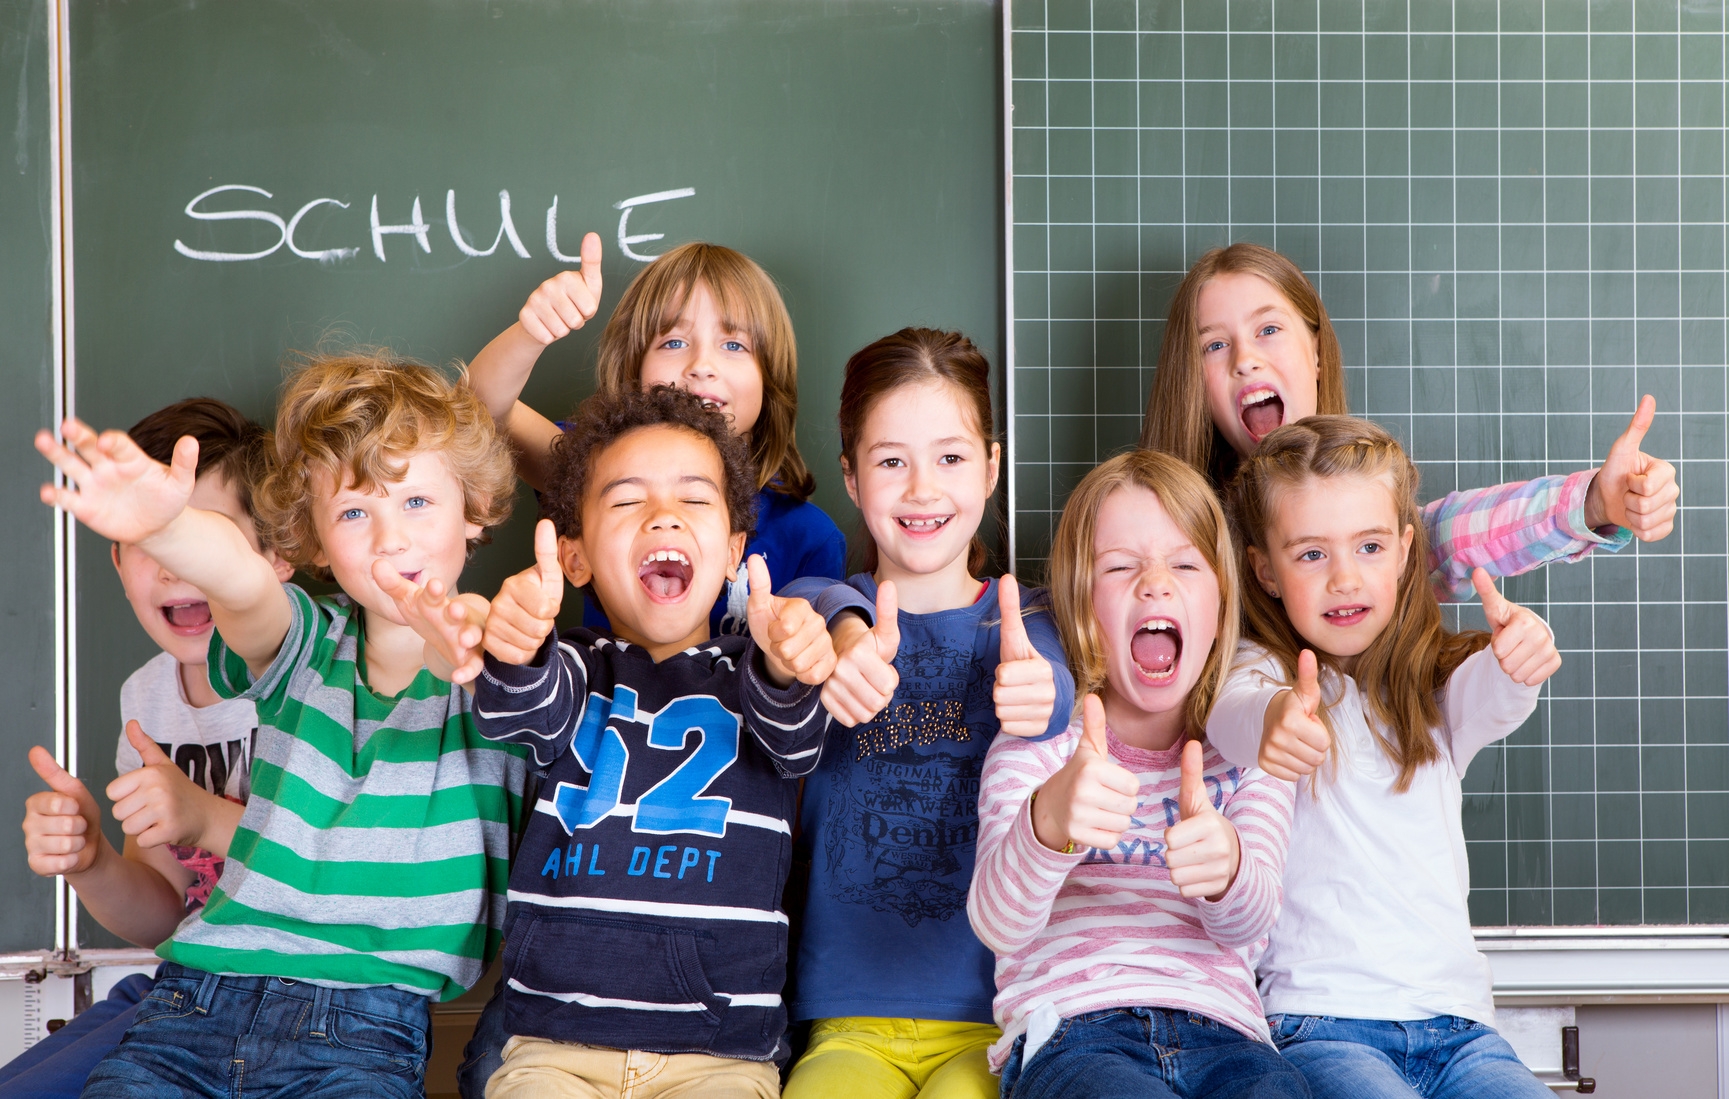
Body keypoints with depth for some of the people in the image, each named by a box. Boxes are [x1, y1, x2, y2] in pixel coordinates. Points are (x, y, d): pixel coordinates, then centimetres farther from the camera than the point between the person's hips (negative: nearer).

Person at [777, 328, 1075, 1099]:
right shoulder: (822, 606, 6)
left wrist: (1037, 698, -42)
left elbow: (1062, 698, -17)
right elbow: (811, 608, -18)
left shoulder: (1025, 624, 5)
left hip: (999, 1016, 0)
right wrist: (845, 636, -43)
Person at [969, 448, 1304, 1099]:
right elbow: (998, 923, -10)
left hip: (1221, 1034, 3)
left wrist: (1226, 865, -29)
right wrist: (1047, 823, -33)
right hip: (1068, 1036, -2)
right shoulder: (1037, 743, 10)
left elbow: (1248, 924, -3)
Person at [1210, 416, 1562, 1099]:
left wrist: (1519, 653, -36)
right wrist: (1273, 717, -47)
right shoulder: (1264, 670, 3)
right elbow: (1229, 714, -21)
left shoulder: (1434, 690, 13)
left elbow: (1486, 696, -10)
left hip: (1457, 1022, 4)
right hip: (1323, 1025, -3)